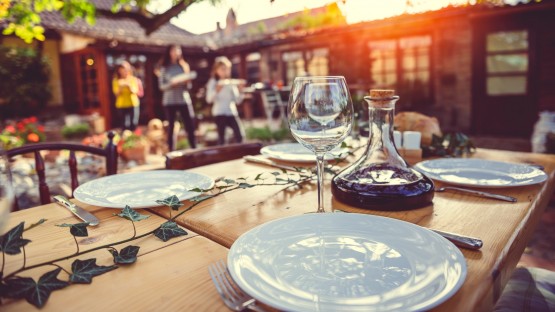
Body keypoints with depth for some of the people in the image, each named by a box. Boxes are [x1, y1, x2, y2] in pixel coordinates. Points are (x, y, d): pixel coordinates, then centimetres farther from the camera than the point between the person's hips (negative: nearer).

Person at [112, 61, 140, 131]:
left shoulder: (134, 79, 2)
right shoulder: (116, 80, 0)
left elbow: (135, 91, -5)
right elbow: (116, 94, -4)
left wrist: (129, 85, -22)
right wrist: (121, 87, -21)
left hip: (133, 104, 1)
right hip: (121, 106, -1)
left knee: (133, 125, 2)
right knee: (125, 126, -3)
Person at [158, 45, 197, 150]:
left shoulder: (184, 65, 10)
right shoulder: (164, 68, 4)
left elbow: (188, 82, 6)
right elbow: (161, 86, -1)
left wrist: (187, 80, -15)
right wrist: (172, 83, -18)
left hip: (184, 100, 1)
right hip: (169, 101, -1)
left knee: (190, 126, -2)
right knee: (170, 127, 3)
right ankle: (170, 151, 10)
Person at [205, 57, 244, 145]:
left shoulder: (232, 82, 9)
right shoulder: (213, 82, 2)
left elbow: (237, 100, 6)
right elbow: (209, 99, -9)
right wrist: (216, 91, -25)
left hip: (232, 112, 3)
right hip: (219, 113, -2)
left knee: (239, 135, -7)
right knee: (221, 136, -1)